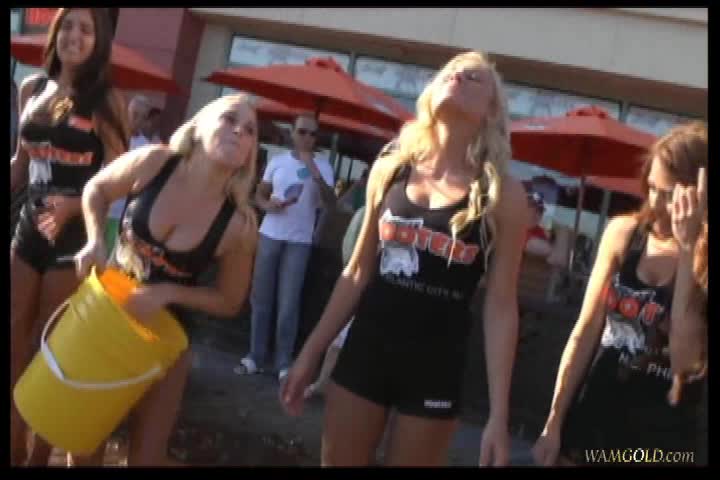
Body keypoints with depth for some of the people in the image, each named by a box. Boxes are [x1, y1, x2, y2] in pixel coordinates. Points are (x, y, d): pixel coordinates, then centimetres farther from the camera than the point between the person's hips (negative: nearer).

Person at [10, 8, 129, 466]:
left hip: (75, 232, -5)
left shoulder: (107, 100, -8)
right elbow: (20, 162, 15)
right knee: (17, 338, 10)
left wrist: (73, 207, -27)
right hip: (29, 226, 5)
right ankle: (15, 442, 24)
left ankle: (42, 450, 19)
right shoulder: (32, 88, 7)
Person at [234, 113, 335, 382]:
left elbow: (330, 203, -12)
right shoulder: (277, 161, 6)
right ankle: (255, 357, 15)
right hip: (270, 235, 3)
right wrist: (267, 204, -11)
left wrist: (315, 174, -23)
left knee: (289, 304, -3)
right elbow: (259, 194, 11)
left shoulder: (322, 167, -1)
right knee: (260, 299, 6)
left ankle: (284, 363, 2)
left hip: (300, 241, -3)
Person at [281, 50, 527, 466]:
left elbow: (501, 305, -6)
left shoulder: (504, 195, -7)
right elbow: (358, 272, 9)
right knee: (336, 461, 11)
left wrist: (498, 413, -9)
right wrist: (312, 351, 10)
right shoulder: (389, 171, 2)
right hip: (364, 350, 3)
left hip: (436, 365, -2)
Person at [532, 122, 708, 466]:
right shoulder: (624, 233, -5)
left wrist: (688, 249, -22)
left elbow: (686, 362, -21)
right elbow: (585, 332, 0)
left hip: (661, 435, -2)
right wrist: (554, 422, 0)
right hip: (591, 417, 2)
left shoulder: (703, 259, -12)